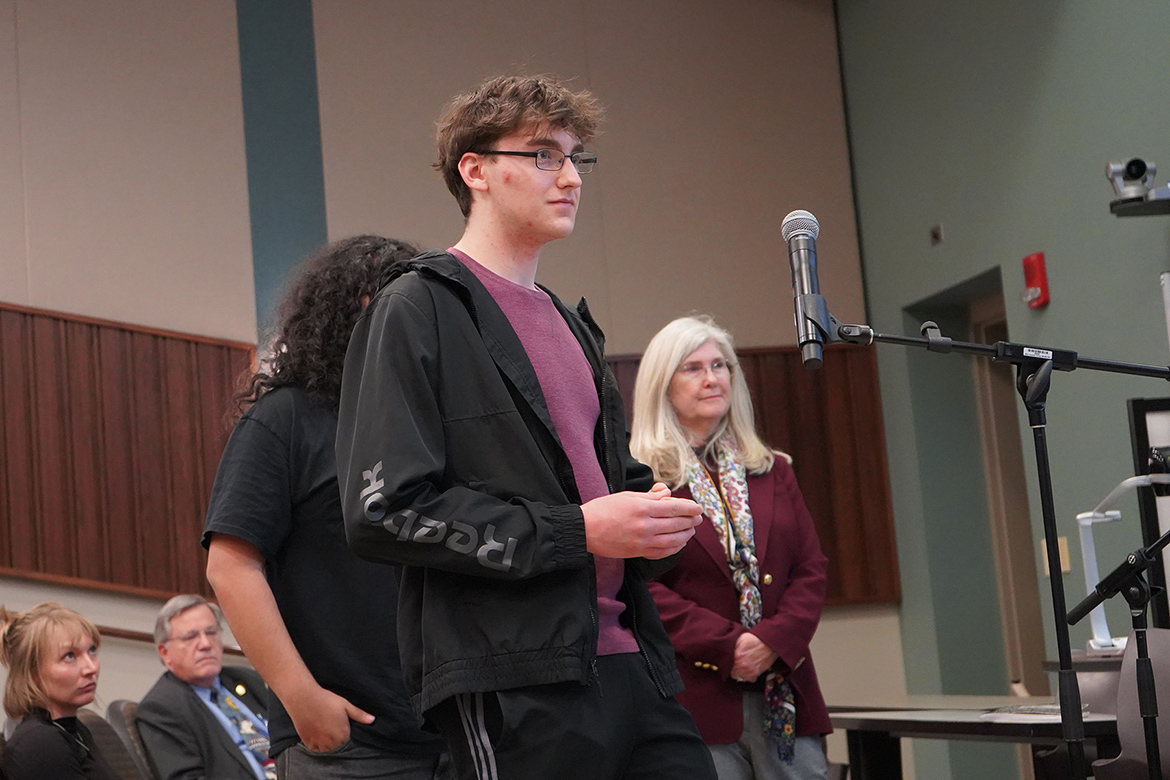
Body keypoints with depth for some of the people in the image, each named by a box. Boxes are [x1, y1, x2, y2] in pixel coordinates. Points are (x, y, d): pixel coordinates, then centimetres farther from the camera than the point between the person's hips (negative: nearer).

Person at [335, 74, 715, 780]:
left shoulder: (570, 324, 21)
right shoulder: (417, 311, -4)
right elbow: (385, 509, -13)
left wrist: (654, 516, 7)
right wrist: (575, 531, -15)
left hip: (631, 662, 8)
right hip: (514, 687, -7)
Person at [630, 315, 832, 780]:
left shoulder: (773, 472, 18)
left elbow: (811, 568, 12)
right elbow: (638, 586, -8)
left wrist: (776, 640, -6)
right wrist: (726, 645, -15)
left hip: (786, 694, 5)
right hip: (697, 698, -4)